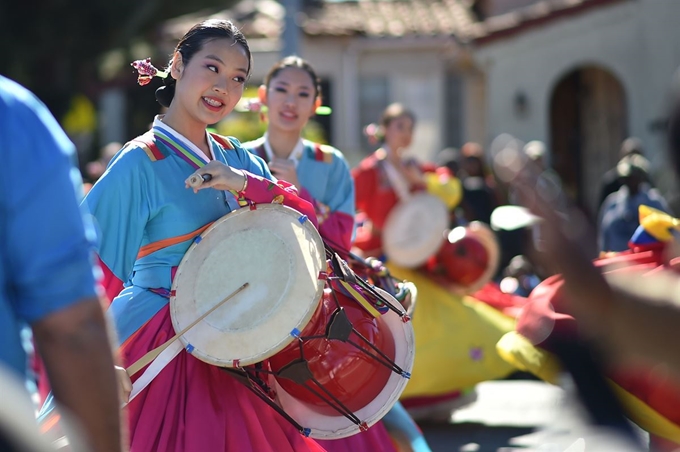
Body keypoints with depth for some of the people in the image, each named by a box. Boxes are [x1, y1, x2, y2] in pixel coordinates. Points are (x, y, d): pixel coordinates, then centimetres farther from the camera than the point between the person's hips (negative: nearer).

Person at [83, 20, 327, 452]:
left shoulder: (234, 156, 7)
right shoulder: (142, 161, -14)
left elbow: (306, 214, -1)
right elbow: (85, 266, -18)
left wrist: (246, 183, -19)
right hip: (161, 344, -6)